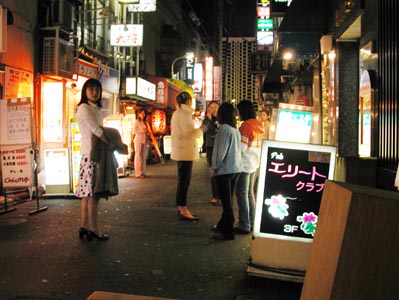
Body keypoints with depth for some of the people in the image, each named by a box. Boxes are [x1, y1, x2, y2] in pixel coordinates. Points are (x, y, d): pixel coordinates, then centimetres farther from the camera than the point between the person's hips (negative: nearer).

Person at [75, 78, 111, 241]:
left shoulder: (94, 108, 20)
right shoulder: (84, 108, -9)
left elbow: (99, 130, 13)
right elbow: (96, 130, -16)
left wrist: (111, 143, 1)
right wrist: (111, 144, -7)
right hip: (91, 154, -9)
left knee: (87, 193, 11)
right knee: (93, 193, -6)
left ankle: (84, 227, 17)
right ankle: (93, 230, -1)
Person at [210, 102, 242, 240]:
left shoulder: (224, 128, -15)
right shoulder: (235, 130, 9)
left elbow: (221, 151, -16)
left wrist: (214, 167, -5)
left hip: (224, 169, -8)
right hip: (235, 168, 8)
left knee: (226, 201, -1)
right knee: (228, 200, 17)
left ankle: (228, 232, 5)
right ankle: (222, 225, 31)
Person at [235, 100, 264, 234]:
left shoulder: (246, 125, -17)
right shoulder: (258, 125, 9)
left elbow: (242, 147, -19)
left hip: (245, 164, -8)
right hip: (255, 163, 8)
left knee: (242, 193, -1)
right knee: (250, 192, 17)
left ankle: (244, 225, 3)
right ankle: (251, 222, 24)